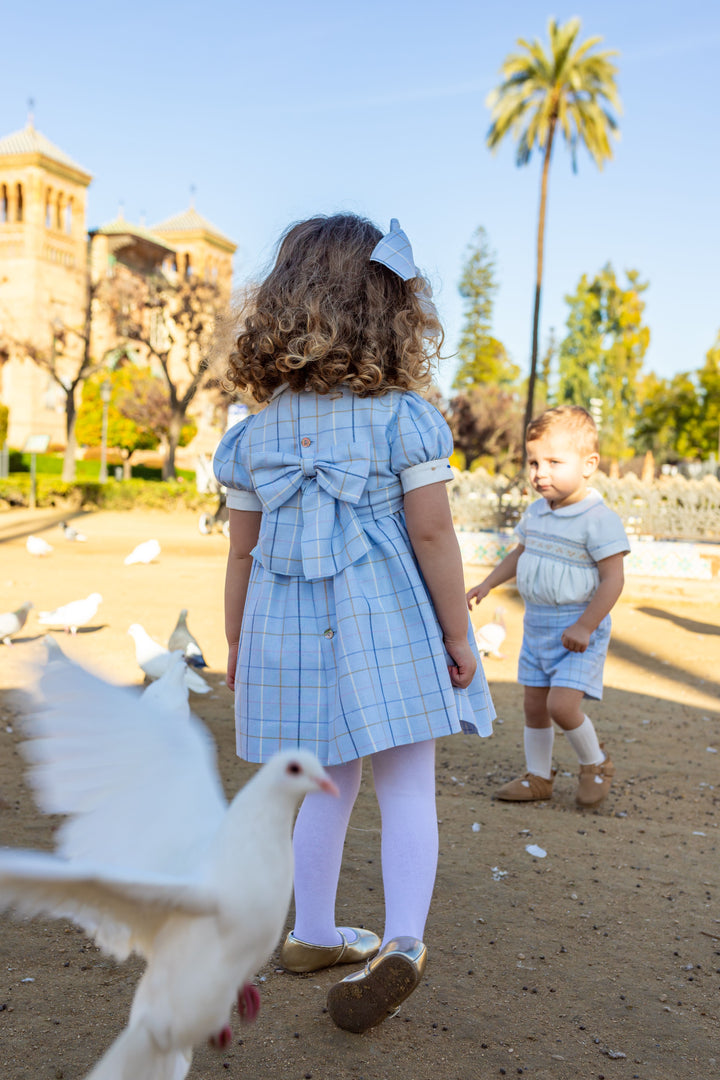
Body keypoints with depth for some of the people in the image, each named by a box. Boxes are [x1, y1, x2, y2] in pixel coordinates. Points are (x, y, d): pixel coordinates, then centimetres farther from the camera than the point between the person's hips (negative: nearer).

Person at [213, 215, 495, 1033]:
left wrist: (236, 642, 16)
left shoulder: (258, 430, 3)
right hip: (388, 628, -4)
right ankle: (403, 940, -6)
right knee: (407, 788, 6)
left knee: (326, 786, 17)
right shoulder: (404, 418, -9)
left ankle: (312, 935, 30)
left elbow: (241, 550, 6)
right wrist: (457, 634, -2)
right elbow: (432, 535, -11)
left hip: (293, 631, 4)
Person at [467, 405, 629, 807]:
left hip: (577, 630, -7)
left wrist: (585, 626, -23)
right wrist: (487, 583, 16)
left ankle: (597, 763, 11)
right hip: (537, 624, 7)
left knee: (562, 704, -16)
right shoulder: (536, 512, 6)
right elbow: (520, 553, 24)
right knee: (534, 705, 12)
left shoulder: (599, 519, -18)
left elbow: (613, 579, -19)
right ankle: (539, 777, 28)